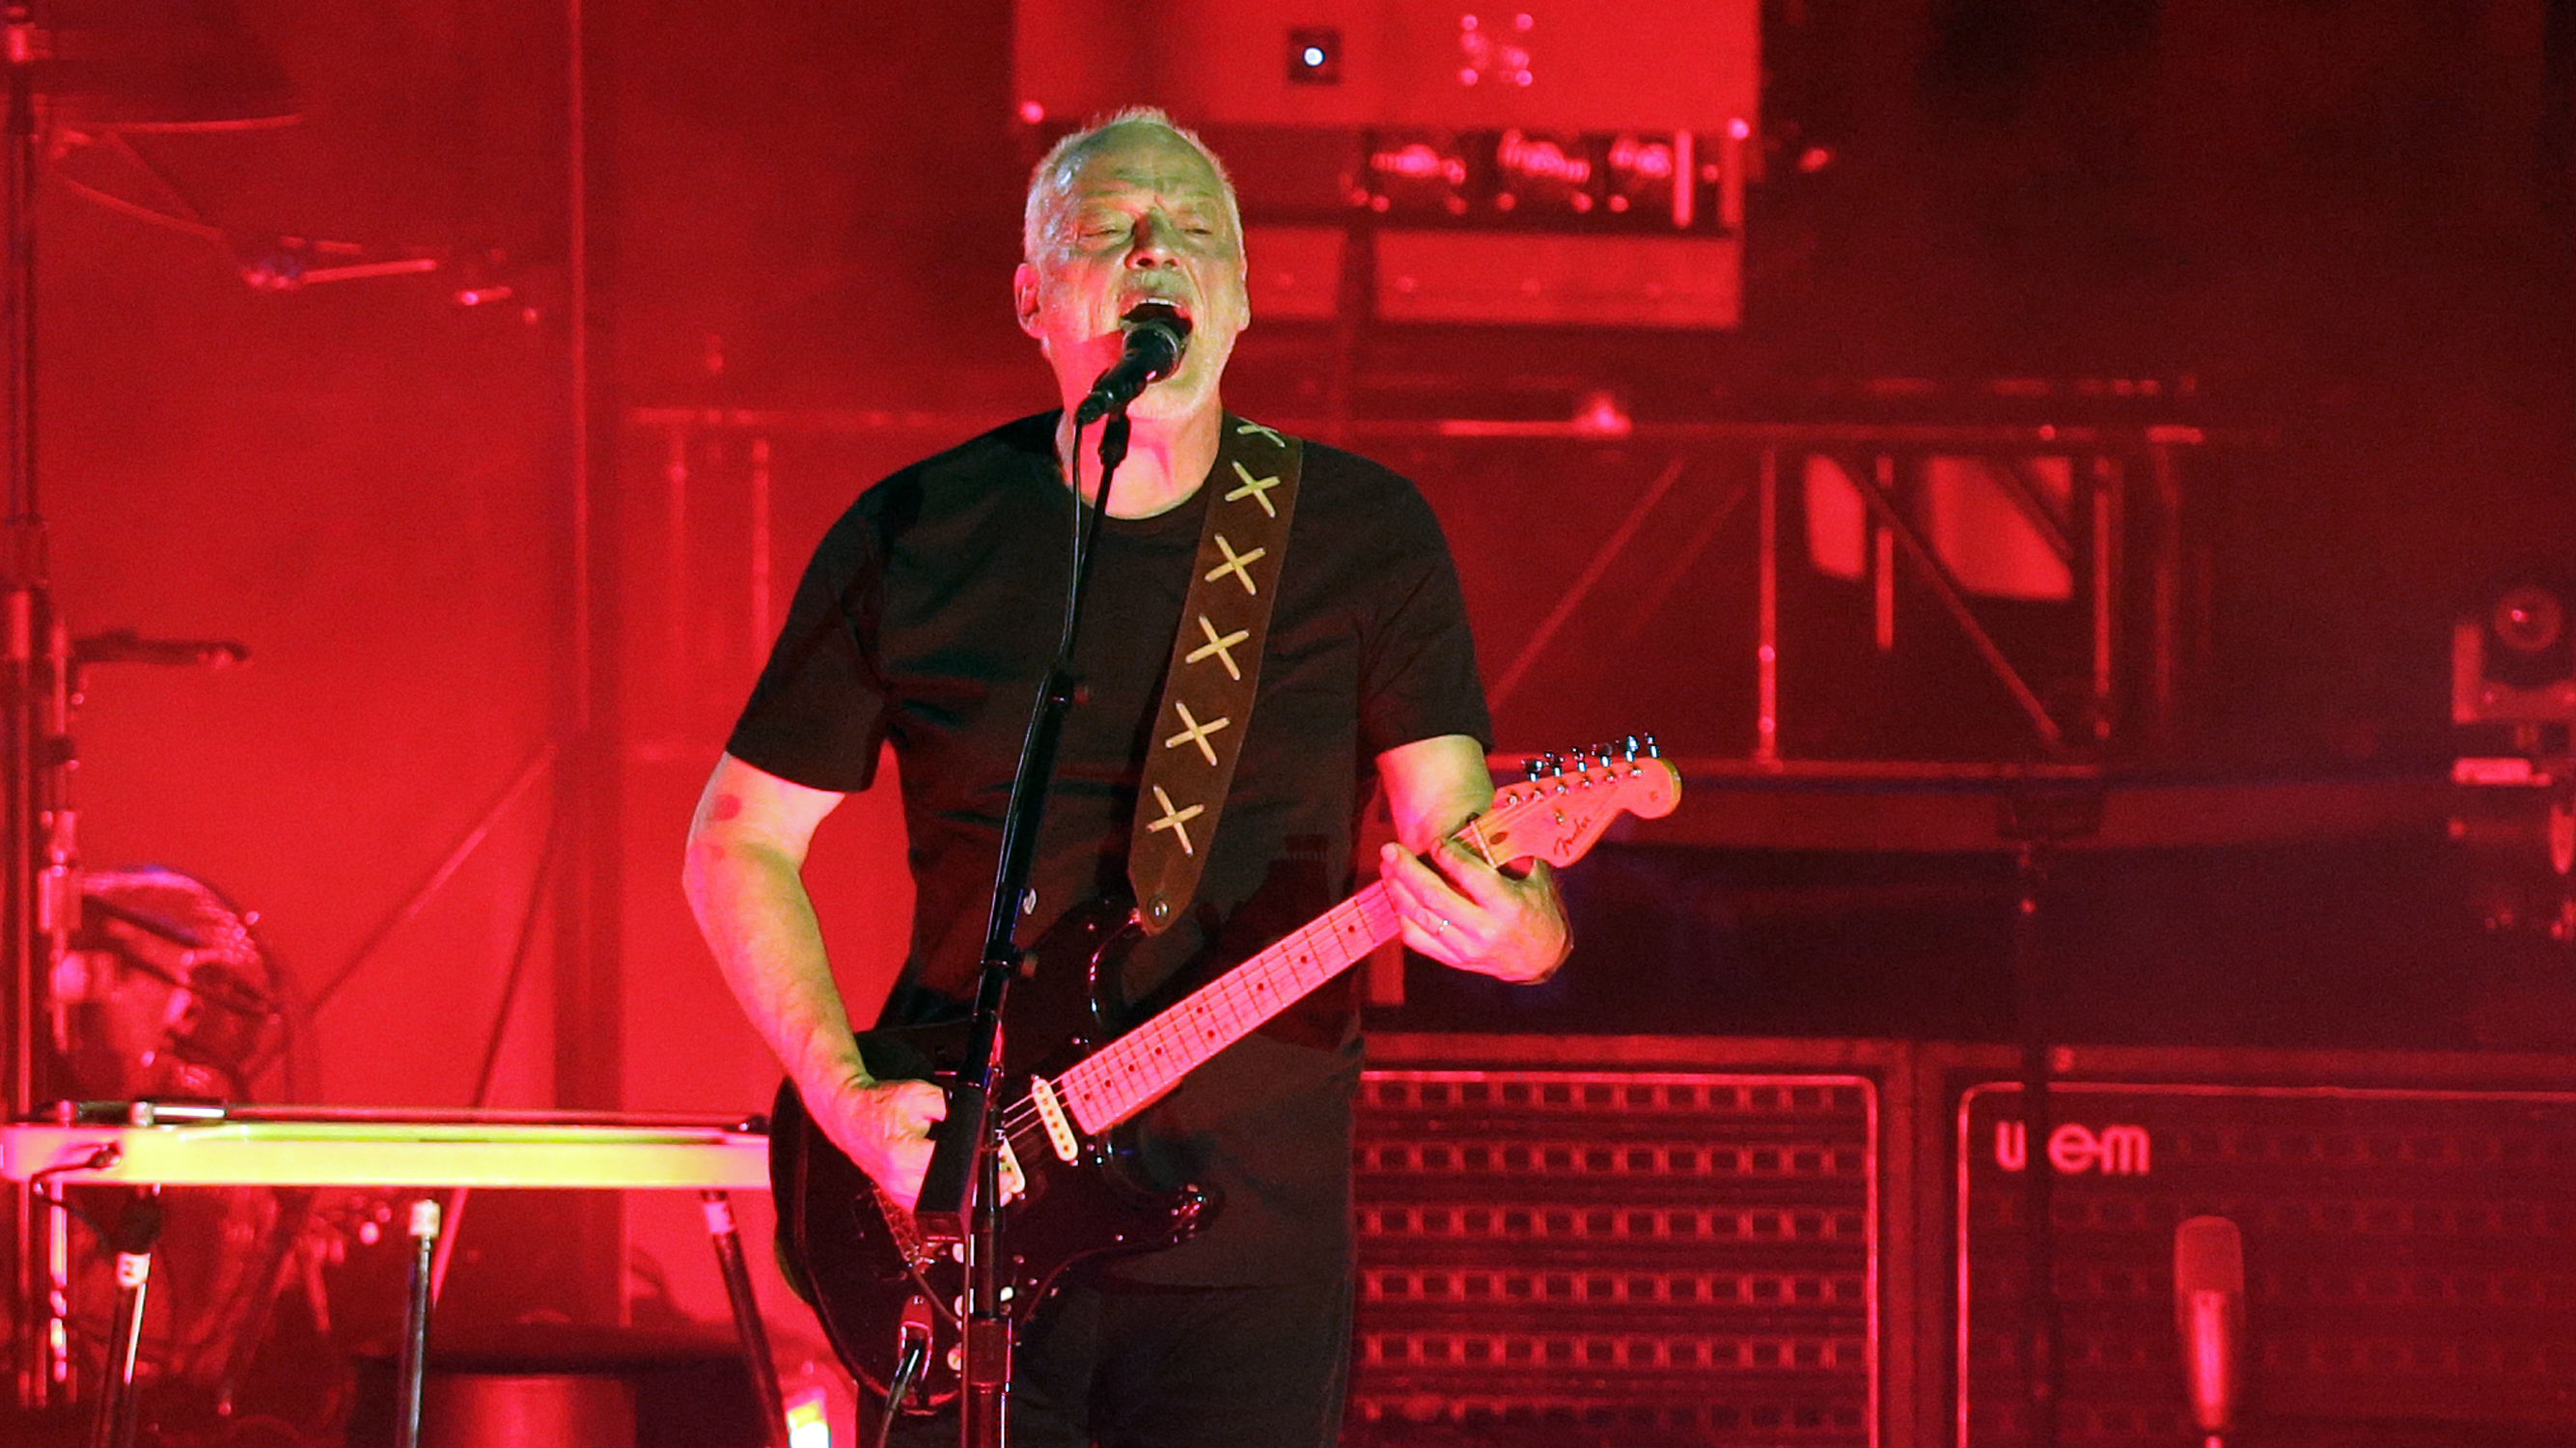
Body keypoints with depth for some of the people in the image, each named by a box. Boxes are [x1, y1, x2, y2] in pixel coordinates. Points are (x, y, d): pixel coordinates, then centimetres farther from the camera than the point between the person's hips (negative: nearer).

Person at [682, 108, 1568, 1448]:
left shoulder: (1361, 534, 1)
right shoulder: (916, 538, 0)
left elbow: (1450, 820, -5)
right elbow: (740, 841, 6)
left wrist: (1520, 925, -30)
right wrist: (849, 1101, -8)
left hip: (1252, 1249, 0)